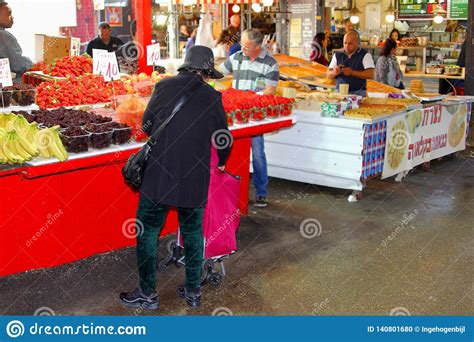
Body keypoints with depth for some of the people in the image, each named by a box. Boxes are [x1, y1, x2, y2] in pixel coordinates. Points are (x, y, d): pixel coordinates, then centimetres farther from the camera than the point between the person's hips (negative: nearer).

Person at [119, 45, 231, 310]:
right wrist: (222, 162, 31)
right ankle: (193, 291, 25)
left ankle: (148, 294, 16)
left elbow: (147, 125, 7)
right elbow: (223, 138, 11)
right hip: (195, 179, 2)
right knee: (193, 232, 16)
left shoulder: (164, 87, 0)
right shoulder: (212, 97, 2)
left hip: (159, 174, -2)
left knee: (147, 231, 9)